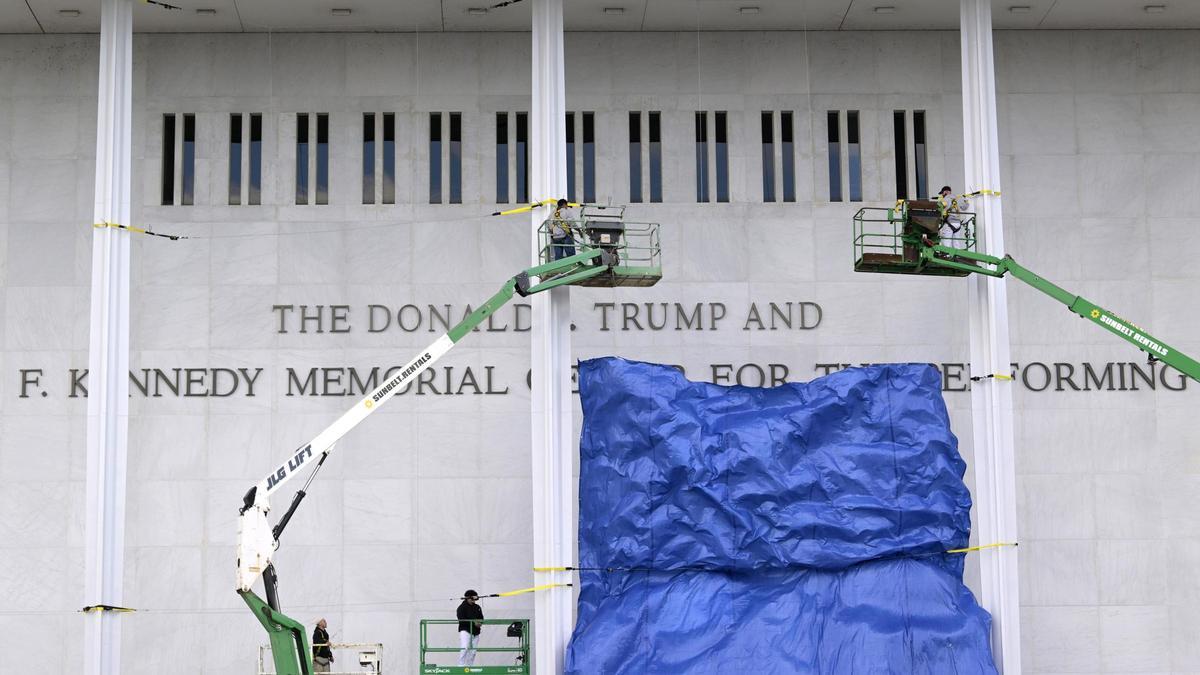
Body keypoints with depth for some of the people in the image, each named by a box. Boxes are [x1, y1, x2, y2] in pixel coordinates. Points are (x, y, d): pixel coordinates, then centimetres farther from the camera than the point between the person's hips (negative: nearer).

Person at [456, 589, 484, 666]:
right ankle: (461, 666, -18)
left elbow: (481, 619, 20)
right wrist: (473, 623, -19)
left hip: (475, 633, 6)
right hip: (465, 631, -6)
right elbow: (461, 620, -14)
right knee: (464, 648, -19)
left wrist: (480, 624, -5)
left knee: (472, 651, 4)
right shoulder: (462, 607, -4)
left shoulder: (478, 608, 16)